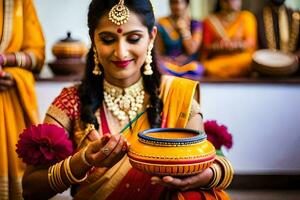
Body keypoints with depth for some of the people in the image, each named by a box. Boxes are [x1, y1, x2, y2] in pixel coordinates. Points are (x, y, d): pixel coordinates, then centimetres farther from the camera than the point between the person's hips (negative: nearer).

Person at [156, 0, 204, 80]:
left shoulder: (195, 24, 8)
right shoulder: (162, 24, 8)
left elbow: (191, 50, -4)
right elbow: (159, 53, 6)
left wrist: (184, 29, -7)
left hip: (189, 65, 0)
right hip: (168, 64, 0)